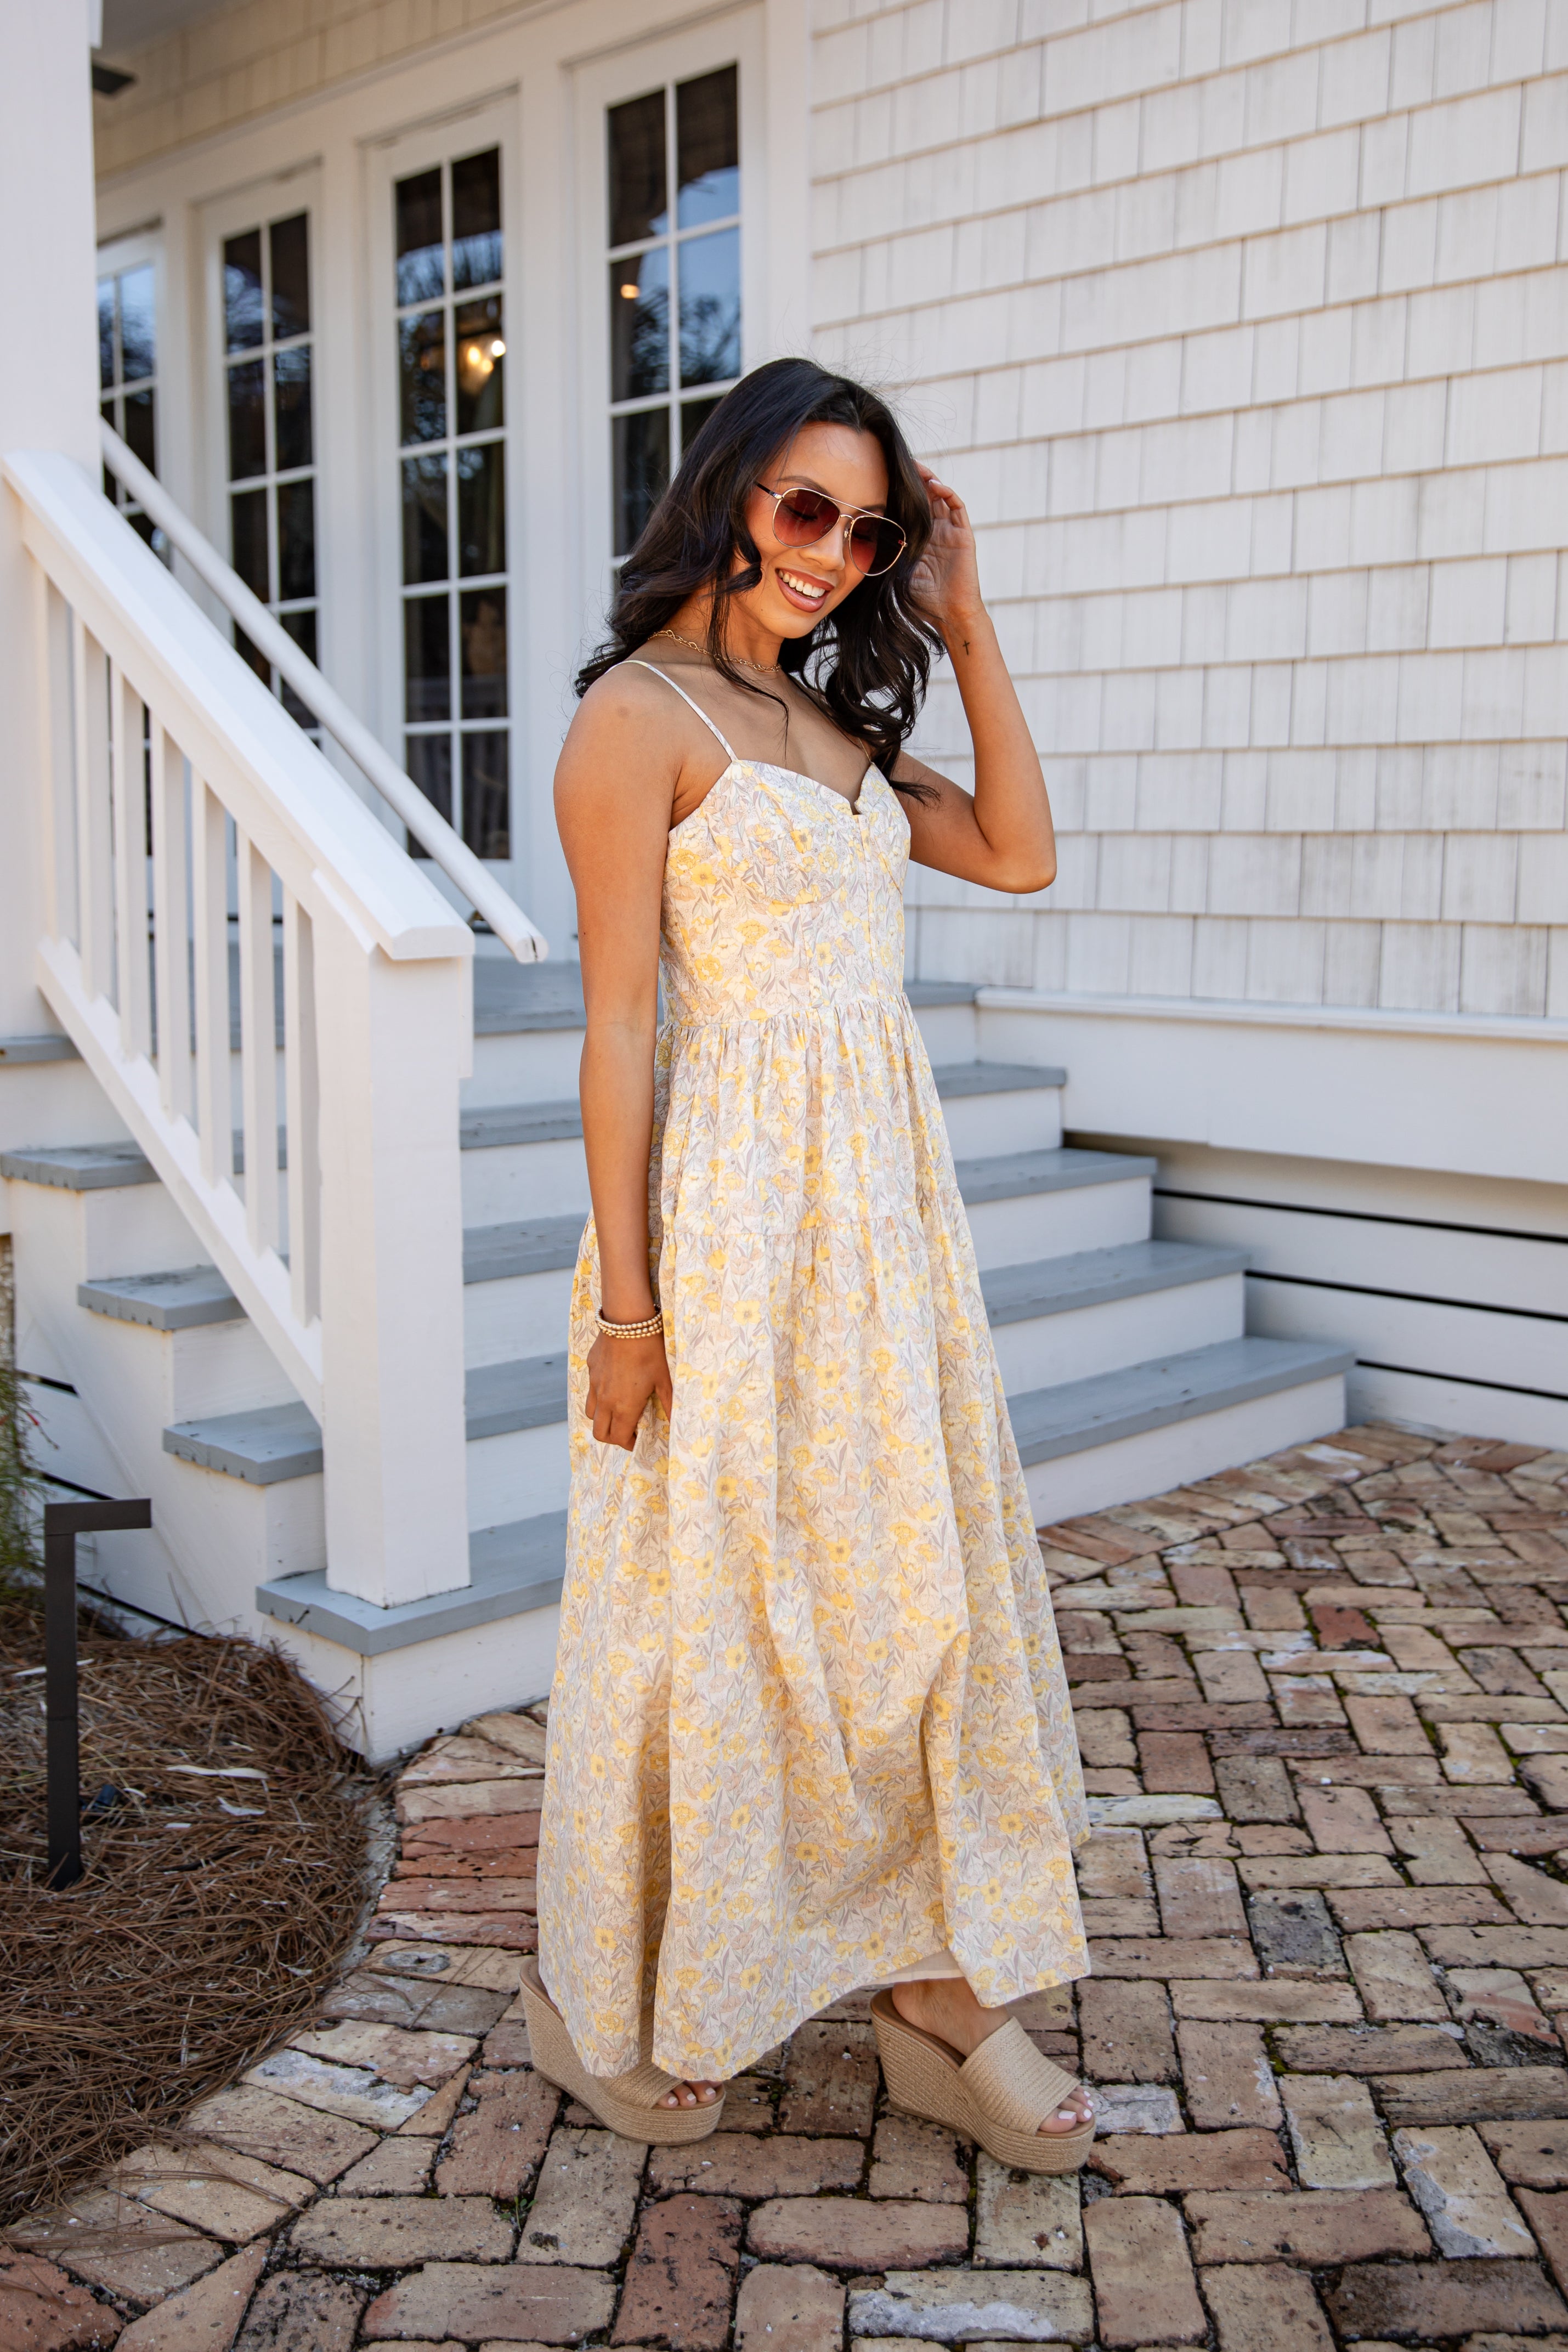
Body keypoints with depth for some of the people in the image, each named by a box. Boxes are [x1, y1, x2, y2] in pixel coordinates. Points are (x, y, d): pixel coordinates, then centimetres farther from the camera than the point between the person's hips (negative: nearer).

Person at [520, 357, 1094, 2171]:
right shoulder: (640, 717, -8)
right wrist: (625, 1302, -15)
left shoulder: (832, 719, 15)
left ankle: (941, 1995, 25)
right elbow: (620, 1019, -13)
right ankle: (603, 2008, 26)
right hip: (734, 1202, -8)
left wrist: (964, 623, 8)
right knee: (702, 1599, 4)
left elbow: (1019, 854, 12)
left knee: (918, 1578, 10)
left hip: (887, 1197, 8)